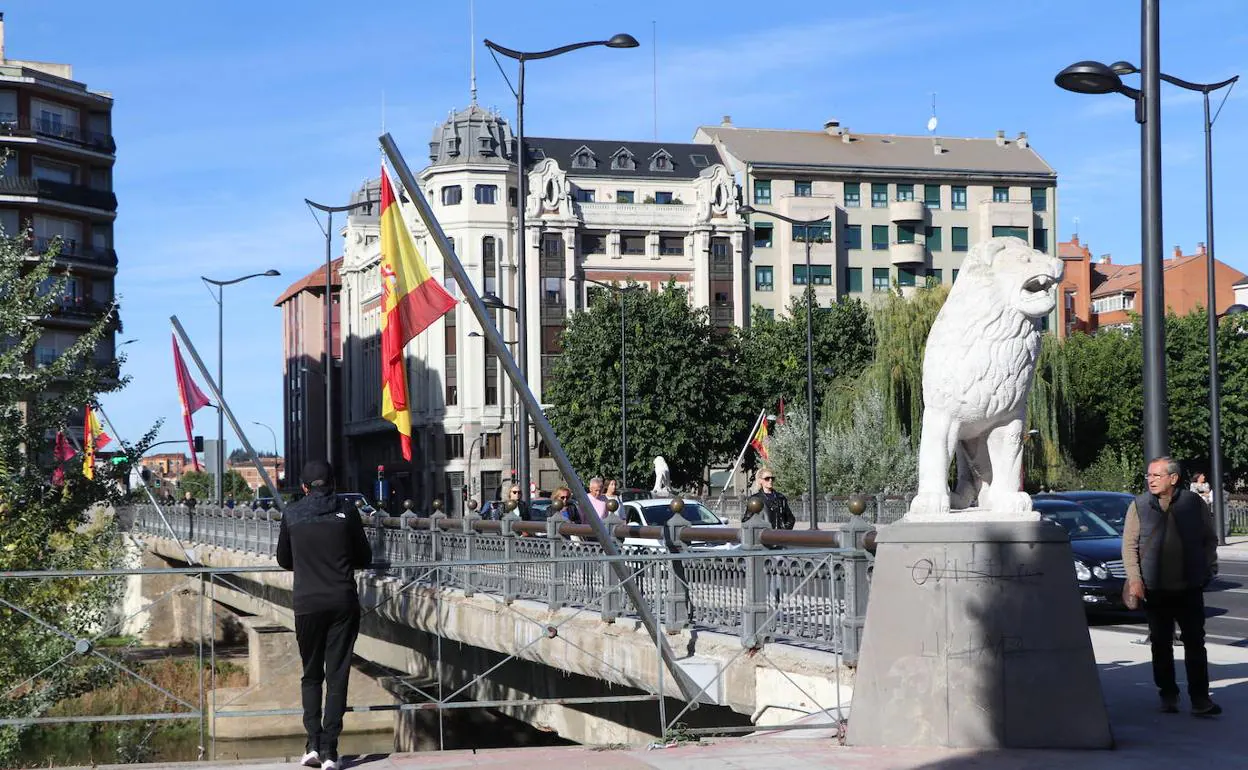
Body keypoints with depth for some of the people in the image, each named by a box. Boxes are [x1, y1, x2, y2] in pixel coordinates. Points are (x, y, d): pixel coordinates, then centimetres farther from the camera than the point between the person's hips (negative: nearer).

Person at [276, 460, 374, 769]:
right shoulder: (346, 512, -1)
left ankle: (313, 744, 2)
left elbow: (284, 560, 13)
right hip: (343, 602, -1)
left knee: (311, 674, 14)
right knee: (337, 675, 3)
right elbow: (364, 558, 7)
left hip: (308, 603, 1)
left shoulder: (292, 514, 1)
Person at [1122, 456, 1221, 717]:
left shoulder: (1194, 503, 2)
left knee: (1195, 644, -3)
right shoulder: (1139, 506, 2)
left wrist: (1208, 568, 3)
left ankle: (1200, 699, -1)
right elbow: (1129, 545, 2)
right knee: (1161, 645, 7)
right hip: (1155, 589, 1)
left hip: (1190, 588, -1)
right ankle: (1168, 695, 19)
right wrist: (1134, 579, -7)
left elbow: (1210, 538, 11)